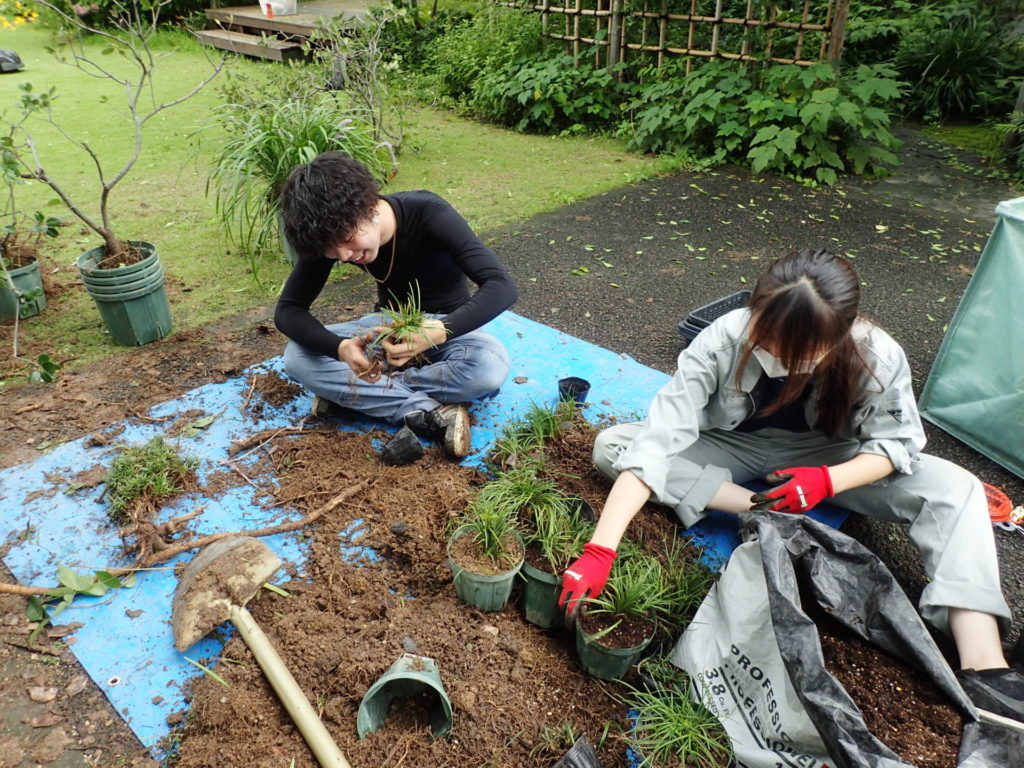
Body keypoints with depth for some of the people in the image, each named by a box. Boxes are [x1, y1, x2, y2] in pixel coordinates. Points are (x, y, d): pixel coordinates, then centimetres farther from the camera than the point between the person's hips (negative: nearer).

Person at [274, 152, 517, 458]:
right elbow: (288, 310, -16)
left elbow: (502, 286, -35)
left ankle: (348, 392, -21)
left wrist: (441, 331, -53)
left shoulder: (428, 213, -28)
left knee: (492, 365, -37)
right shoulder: (331, 238, -17)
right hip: (389, 325, 3)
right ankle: (429, 413, -27)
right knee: (297, 357, -22)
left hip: (445, 326, -2)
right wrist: (340, 348, -37)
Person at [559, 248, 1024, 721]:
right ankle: (768, 517, -23)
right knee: (612, 445, -24)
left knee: (953, 487, -21)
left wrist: (828, 479, -32)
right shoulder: (723, 340, -33)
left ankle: (982, 666, -26)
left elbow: (897, 442, -11)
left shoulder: (878, 358, -28)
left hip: (822, 457, 1)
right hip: (733, 448, 0)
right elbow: (656, 441, -37)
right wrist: (599, 552, -44)